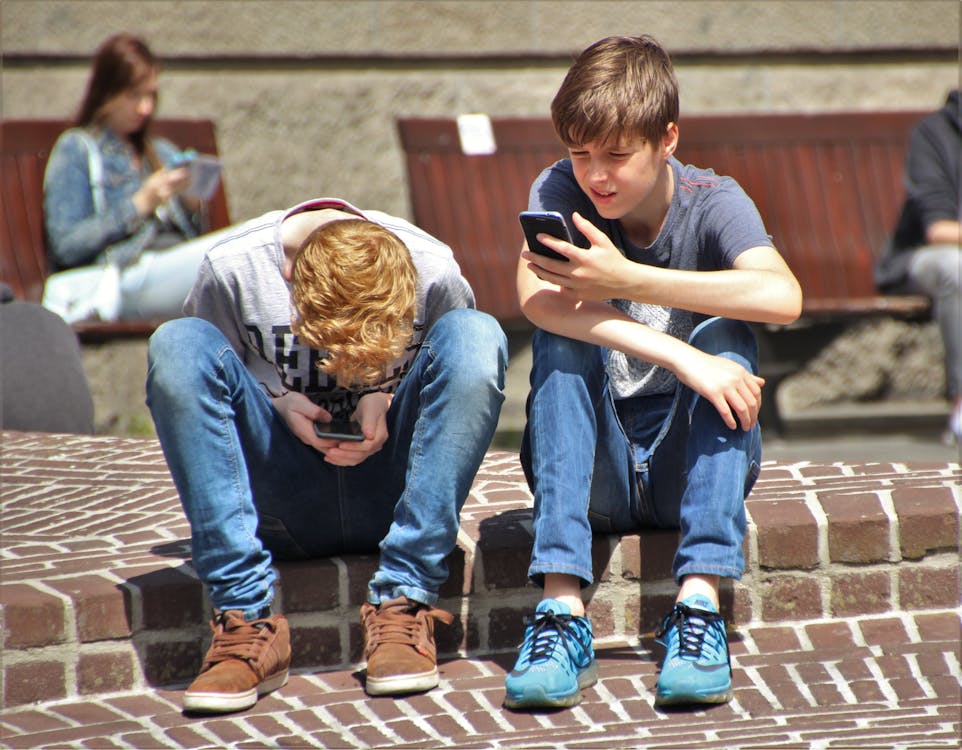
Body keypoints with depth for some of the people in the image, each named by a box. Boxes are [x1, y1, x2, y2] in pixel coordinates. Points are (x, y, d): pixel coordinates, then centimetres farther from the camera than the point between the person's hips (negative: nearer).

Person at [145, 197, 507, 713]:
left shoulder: (434, 272, -12)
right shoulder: (232, 269, -14)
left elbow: (468, 383, 5)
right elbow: (189, 386, 0)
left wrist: (388, 399, -15)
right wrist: (276, 402, -18)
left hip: (385, 496, 0)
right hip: (283, 506, 0)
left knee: (477, 333, -23)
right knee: (175, 342, -23)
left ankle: (402, 605, -26)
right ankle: (246, 621, -29)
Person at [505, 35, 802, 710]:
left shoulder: (712, 203, -8)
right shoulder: (560, 192, -6)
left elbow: (782, 298, -31)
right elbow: (535, 297, -28)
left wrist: (627, 281, -35)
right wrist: (677, 357, -37)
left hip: (691, 467, -1)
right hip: (595, 474, 1)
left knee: (724, 335, -25)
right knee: (562, 335, -25)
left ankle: (699, 605, -35)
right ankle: (562, 611, -37)